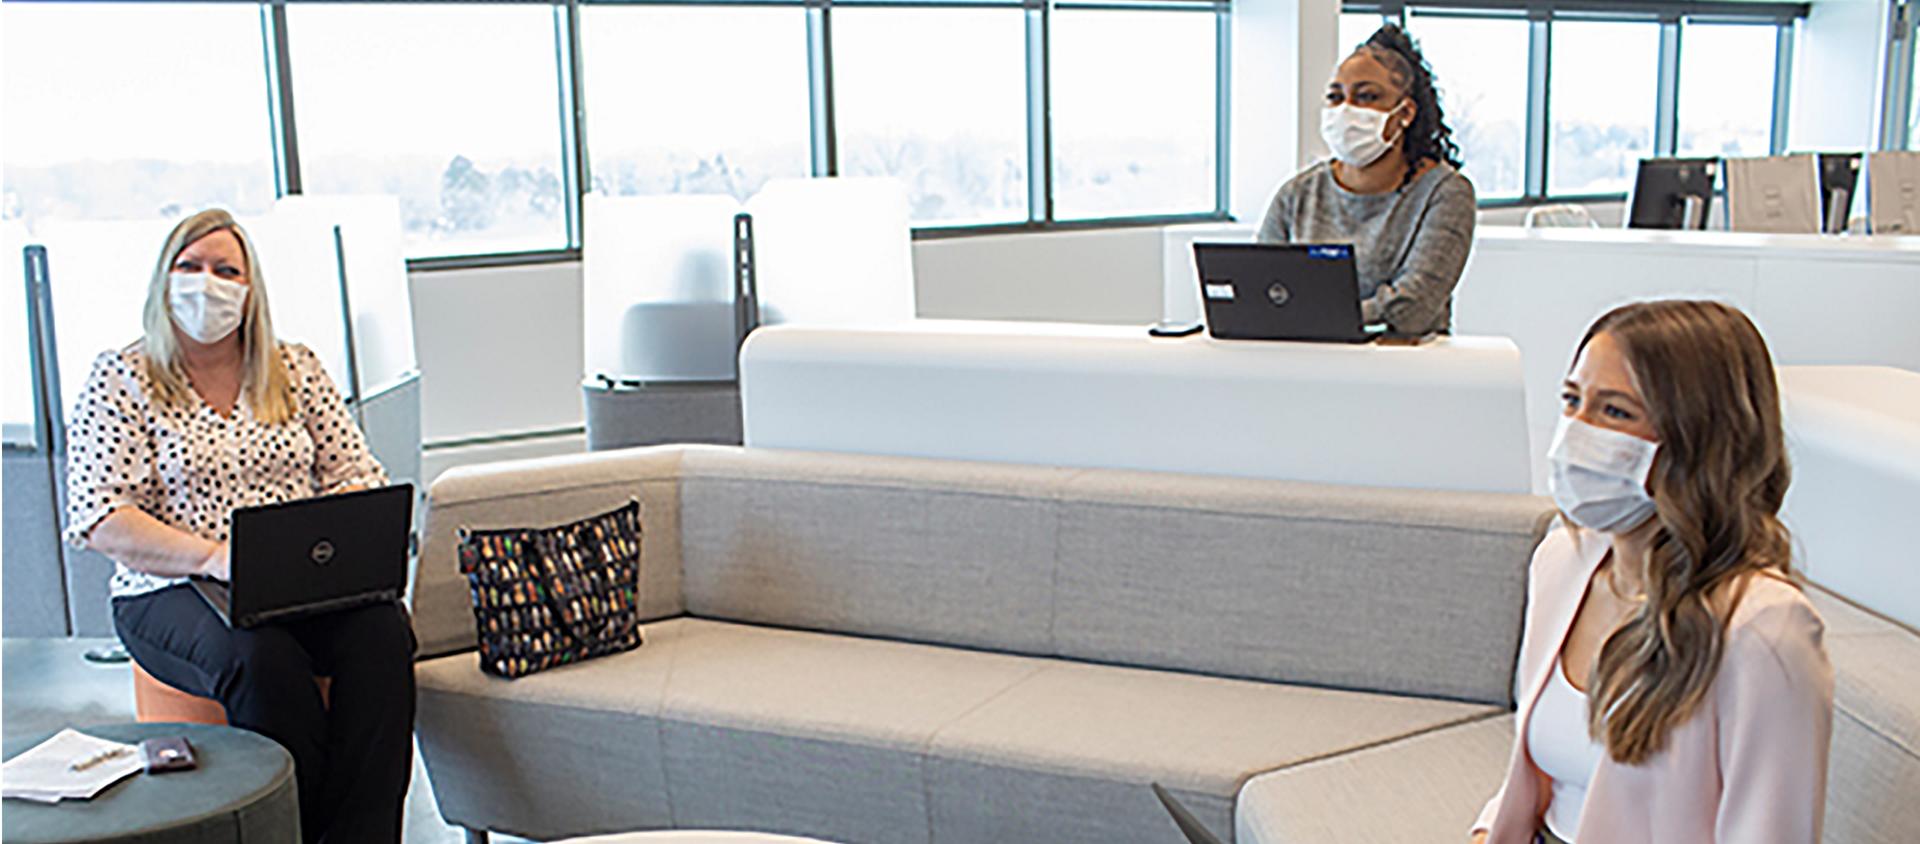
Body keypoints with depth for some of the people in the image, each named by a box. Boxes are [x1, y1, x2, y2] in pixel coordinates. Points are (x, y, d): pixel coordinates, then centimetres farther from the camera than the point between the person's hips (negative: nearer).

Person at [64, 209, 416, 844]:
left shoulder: (295, 369, 14)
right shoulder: (120, 380, 5)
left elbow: (358, 477, 11)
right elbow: (97, 518, -5)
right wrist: (213, 557, -20)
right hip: (171, 593, -2)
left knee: (381, 632, -29)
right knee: (262, 658, -35)